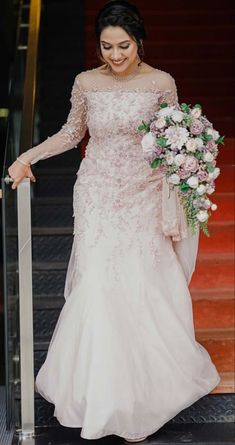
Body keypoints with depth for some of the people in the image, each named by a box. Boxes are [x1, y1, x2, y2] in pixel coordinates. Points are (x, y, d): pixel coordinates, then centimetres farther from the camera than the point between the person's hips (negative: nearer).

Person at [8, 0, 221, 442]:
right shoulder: (86, 83, -2)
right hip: (98, 198, 1)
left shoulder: (161, 83, -5)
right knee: (100, 292, -5)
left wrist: (173, 212, -3)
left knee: (142, 292, 0)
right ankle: (104, 395, 11)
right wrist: (28, 157, 0)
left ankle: (141, 393, 18)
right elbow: (71, 133, 12)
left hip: (144, 199, 0)